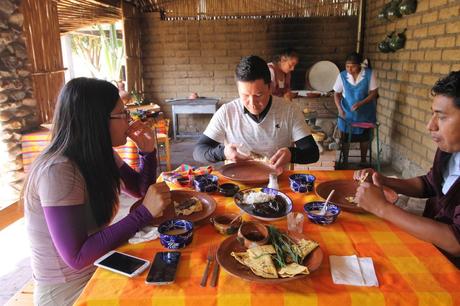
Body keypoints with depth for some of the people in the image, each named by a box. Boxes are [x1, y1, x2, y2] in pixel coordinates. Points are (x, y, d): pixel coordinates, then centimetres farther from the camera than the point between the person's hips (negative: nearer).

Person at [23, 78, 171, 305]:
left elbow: (141, 190, 9)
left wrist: (147, 152, -8)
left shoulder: (102, 155, -3)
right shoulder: (57, 172, -28)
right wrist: (145, 213, -32)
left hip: (100, 267, 7)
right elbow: (77, 257, -29)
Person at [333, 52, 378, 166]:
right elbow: (337, 94, -6)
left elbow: (374, 92, -12)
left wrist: (361, 103, -26)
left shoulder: (369, 74, -15)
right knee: (345, 137, 8)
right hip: (347, 112, 0)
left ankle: (363, 160, 32)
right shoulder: (342, 75, -11)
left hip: (365, 113, 0)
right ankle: (345, 161, 25)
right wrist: (340, 108, -22)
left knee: (364, 137, 13)